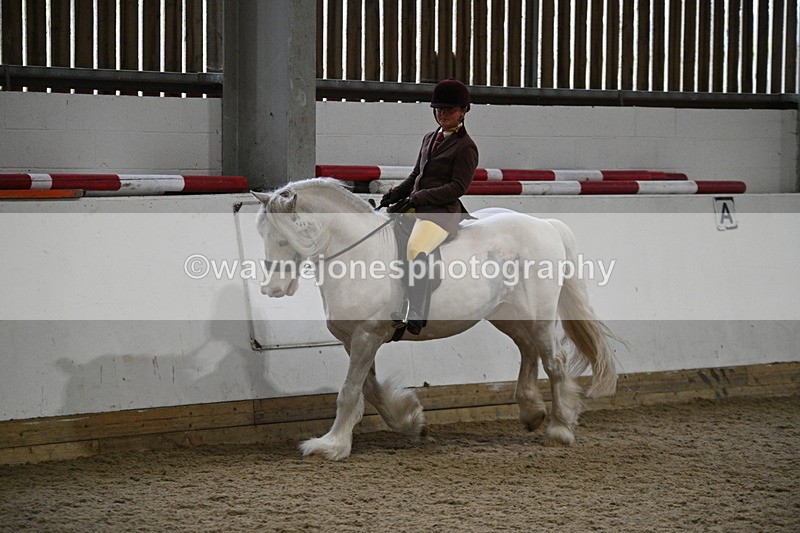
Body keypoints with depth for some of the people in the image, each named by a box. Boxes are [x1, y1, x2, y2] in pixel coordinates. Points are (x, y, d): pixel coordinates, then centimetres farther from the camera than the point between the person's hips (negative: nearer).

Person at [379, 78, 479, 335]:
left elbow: (458, 187, -12)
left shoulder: (466, 147, -3)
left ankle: (414, 315, -41)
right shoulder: (430, 139, 22)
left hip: (442, 211, -9)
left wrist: (418, 198, -18)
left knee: (415, 249, -35)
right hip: (414, 207, 9)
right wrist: (395, 194, 7)